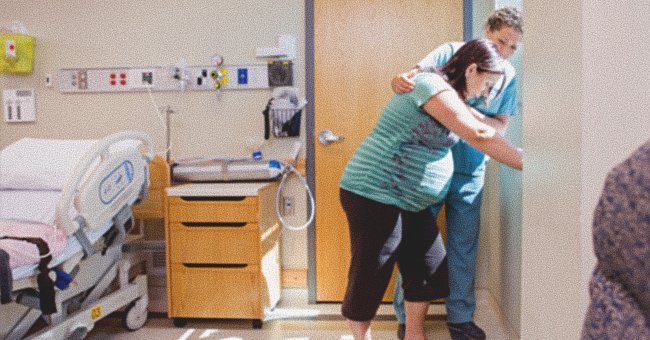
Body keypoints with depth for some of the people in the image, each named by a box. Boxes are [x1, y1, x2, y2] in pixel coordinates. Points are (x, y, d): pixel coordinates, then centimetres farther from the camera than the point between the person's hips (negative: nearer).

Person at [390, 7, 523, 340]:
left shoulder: (508, 76, 3)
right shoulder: (452, 51, -6)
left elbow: (499, 127, 0)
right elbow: (411, 76, -11)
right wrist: (399, 80, -36)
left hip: (469, 172, 3)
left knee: (464, 247, 11)